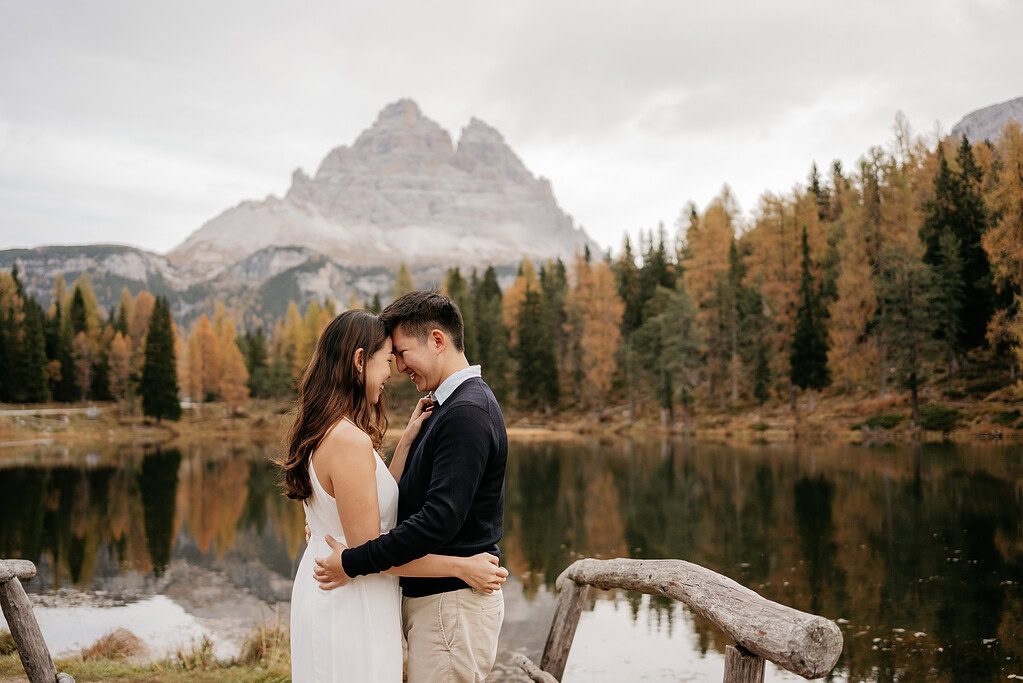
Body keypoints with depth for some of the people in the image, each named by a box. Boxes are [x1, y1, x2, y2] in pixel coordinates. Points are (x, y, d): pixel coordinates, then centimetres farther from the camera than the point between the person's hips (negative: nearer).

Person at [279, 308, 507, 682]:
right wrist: (461, 566, -17)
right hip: (349, 606, -10)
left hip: (322, 592, 10)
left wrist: (406, 441, 6)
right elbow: (368, 549, -22)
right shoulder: (350, 441, -24)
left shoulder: (323, 432, 6)